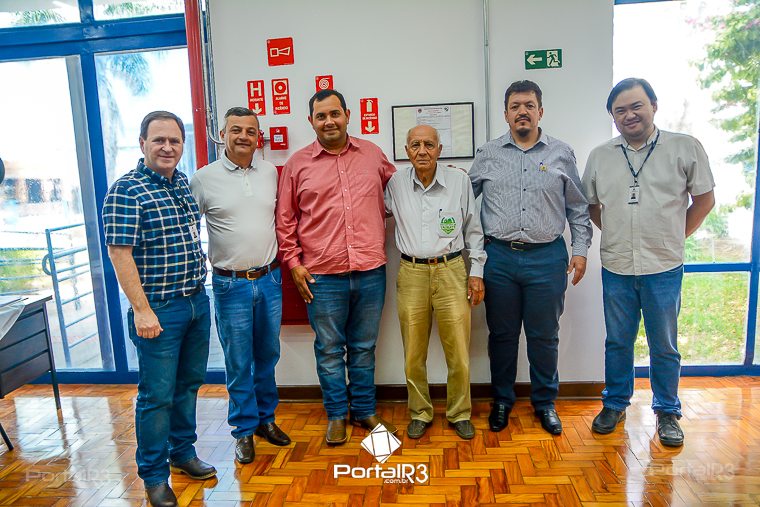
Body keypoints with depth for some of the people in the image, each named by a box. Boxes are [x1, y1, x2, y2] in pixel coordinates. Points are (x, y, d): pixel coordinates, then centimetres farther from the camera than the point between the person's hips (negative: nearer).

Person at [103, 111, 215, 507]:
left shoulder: (184, 184, 9)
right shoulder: (126, 191, -13)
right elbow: (119, 252, -17)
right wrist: (142, 310, -19)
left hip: (197, 302, 7)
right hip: (159, 310, -7)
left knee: (189, 383, 18)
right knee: (157, 394, 4)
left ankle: (183, 453, 36)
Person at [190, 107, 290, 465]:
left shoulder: (270, 173, 5)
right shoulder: (204, 178, -6)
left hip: (270, 279, 4)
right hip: (231, 285, -3)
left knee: (268, 355, 15)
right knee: (238, 362, 7)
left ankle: (266, 417, 34)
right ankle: (244, 429, 24)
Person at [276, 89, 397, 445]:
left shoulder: (372, 154, 7)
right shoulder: (297, 164, 2)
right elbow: (285, 220, 4)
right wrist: (293, 262, 0)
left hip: (370, 272, 2)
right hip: (322, 276, -1)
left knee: (364, 347, 15)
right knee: (329, 349, 10)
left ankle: (365, 411, 32)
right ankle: (336, 415, 28)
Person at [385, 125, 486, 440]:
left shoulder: (459, 180, 1)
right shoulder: (396, 184, 3)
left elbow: (473, 230, 7)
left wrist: (476, 272, 4)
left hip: (451, 271, -1)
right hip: (411, 273, 1)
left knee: (459, 352, 2)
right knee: (413, 354, 7)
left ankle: (459, 414, 24)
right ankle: (420, 413, 28)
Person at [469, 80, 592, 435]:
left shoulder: (562, 154, 6)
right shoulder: (487, 154, 5)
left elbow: (578, 208, 11)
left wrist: (580, 250, 5)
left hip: (547, 258, 0)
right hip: (499, 257, 0)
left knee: (544, 336, 9)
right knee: (502, 334, 10)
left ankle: (545, 402, 28)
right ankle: (502, 400, 28)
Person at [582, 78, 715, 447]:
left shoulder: (685, 147, -2)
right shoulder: (600, 156, 5)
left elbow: (704, 199, 5)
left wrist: (675, 237, 3)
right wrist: (616, 235, 8)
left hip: (664, 268, -2)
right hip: (616, 267, 2)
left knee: (664, 346, 11)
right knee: (617, 342, 14)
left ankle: (667, 413, 29)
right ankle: (615, 404, 31)